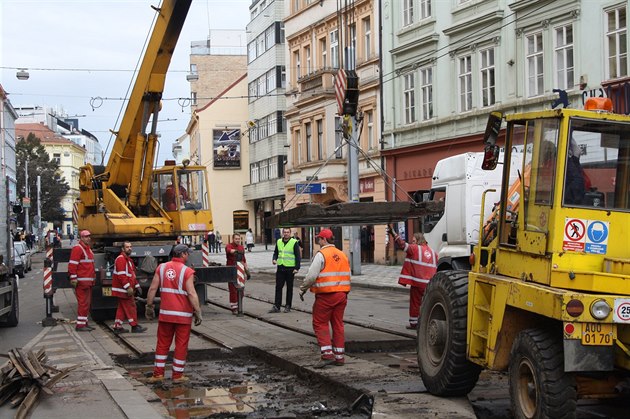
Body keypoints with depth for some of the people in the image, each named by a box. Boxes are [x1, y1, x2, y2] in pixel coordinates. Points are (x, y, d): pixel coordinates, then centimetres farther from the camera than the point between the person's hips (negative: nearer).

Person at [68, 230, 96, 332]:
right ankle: (80, 325, -9)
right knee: (83, 303, -10)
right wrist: (73, 278, -22)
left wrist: (93, 277, 25)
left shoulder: (88, 249, 20)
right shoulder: (77, 249, -10)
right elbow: (72, 264, -17)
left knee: (87, 303, 13)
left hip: (89, 281, 10)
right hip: (81, 281, -10)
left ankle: (84, 323, 20)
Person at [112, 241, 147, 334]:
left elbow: (132, 275, 25)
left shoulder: (128, 259, 19)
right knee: (130, 307, -5)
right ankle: (135, 326, 0)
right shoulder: (120, 259, -14)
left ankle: (118, 327, 15)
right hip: (123, 289, -10)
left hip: (127, 289, 10)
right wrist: (128, 287, -26)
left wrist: (137, 286, 20)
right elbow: (121, 275, -23)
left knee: (122, 308, 11)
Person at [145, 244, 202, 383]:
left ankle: (158, 374, 14)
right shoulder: (187, 271, -10)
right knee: (181, 345, 7)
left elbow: (152, 288, 3)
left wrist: (149, 306, 11)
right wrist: (198, 313, -11)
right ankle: (178, 375, 12)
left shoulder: (162, 267, 4)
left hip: (165, 313, 4)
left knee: (163, 344, 13)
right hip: (183, 314, -4)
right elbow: (192, 294, -15)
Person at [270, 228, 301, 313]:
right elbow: (276, 252, 19)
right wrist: (274, 259, -2)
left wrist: (297, 268, -12)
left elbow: (297, 256, -5)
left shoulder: (294, 242, -5)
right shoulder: (279, 242, 9)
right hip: (280, 268, 4)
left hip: (290, 268, -4)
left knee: (289, 288, 6)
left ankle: (288, 306, 13)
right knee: (278, 287, 1)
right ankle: (276, 306, 3)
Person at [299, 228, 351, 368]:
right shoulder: (342, 255, 13)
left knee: (320, 324, 1)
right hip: (342, 294, 7)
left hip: (325, 295, -7)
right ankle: (339, 356, 14)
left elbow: (311, 276, -15)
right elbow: (348, 276, 17)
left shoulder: (321, 255, -10)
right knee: (338, 324, 12)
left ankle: (327, 354, -9)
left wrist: (303, 289, -2)